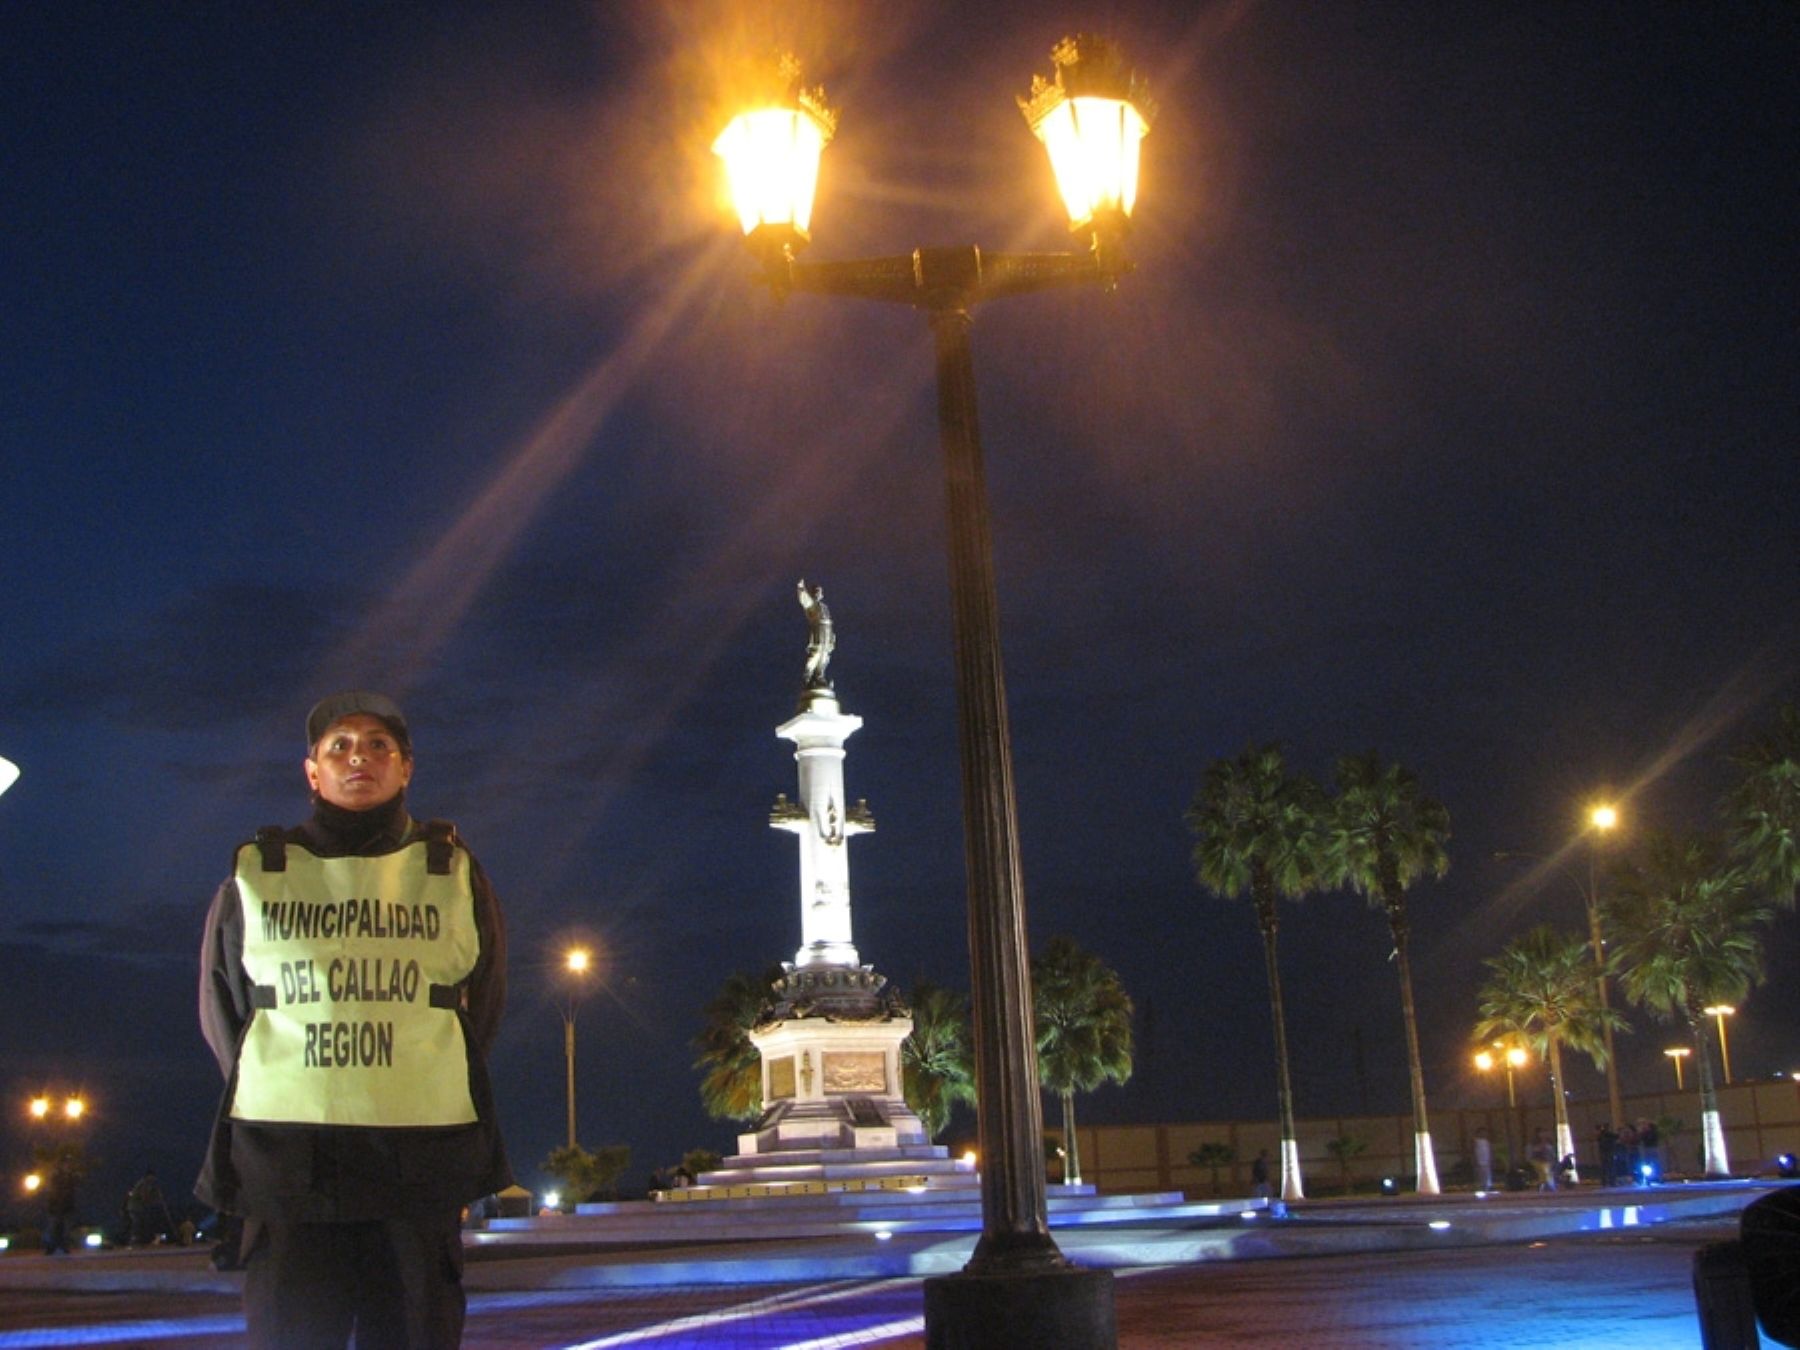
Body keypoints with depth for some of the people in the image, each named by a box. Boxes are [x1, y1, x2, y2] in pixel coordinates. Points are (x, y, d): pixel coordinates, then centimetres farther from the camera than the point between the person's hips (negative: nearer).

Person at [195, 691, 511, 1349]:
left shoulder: (452, 872, 10)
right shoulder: (255, 875, 10)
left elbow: (483, 1005, 14)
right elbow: (222, 1013, 16)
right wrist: (273, 1099, 7)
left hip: (420, 1164, 0)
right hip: (287, 1164, 0)